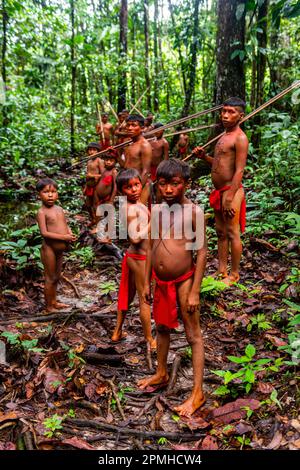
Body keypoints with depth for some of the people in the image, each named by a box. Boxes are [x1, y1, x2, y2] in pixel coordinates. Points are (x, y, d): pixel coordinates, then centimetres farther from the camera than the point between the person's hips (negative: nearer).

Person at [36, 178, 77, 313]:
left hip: (60, 249, 7)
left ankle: (54, 302, 36)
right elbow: (44, 233, -22)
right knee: (50, 279, 5)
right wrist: (64, 237, -25)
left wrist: (70, 234, -10)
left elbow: (66, 225, 12)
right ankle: (49, 306, 19)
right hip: (49, 249, -7)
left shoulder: (59, 209, 7)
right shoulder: (42, 212, -14)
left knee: (56, 277, 20)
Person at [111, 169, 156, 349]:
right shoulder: (132, 208, -21)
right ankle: (150, 340, 18)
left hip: (134, 257, 9)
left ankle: (118, 332, 35)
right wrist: (152, 222, -22)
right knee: (145, 299, 4)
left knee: (128, 295, 20)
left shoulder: (138, 204, 6)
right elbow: (135, 238, -28)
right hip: (139, 258, -9)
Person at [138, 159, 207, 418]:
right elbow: (151, 247, 9)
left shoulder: (194, 211, -14)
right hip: (160, 281, 6)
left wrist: (195, 291, -15)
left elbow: (202, 251, -13)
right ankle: (161, 374, 43)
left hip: (184, 280, -6)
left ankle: (198, 392, 17)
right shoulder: (156, 210, 2)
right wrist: (147, 282, 11)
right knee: (162, 328, 22)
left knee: (193, 335, 6)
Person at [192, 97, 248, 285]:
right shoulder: (224, 136, 16)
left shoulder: (240, 138, -13)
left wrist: (230, 198, -24)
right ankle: (221, 271, 26)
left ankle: (234, 275, 12)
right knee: (221, 232, 15)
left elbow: (239, 171, -19)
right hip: (218, 191, 9)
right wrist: (204, 157, 5)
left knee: (232, 234, 0)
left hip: (231, 191, -9)